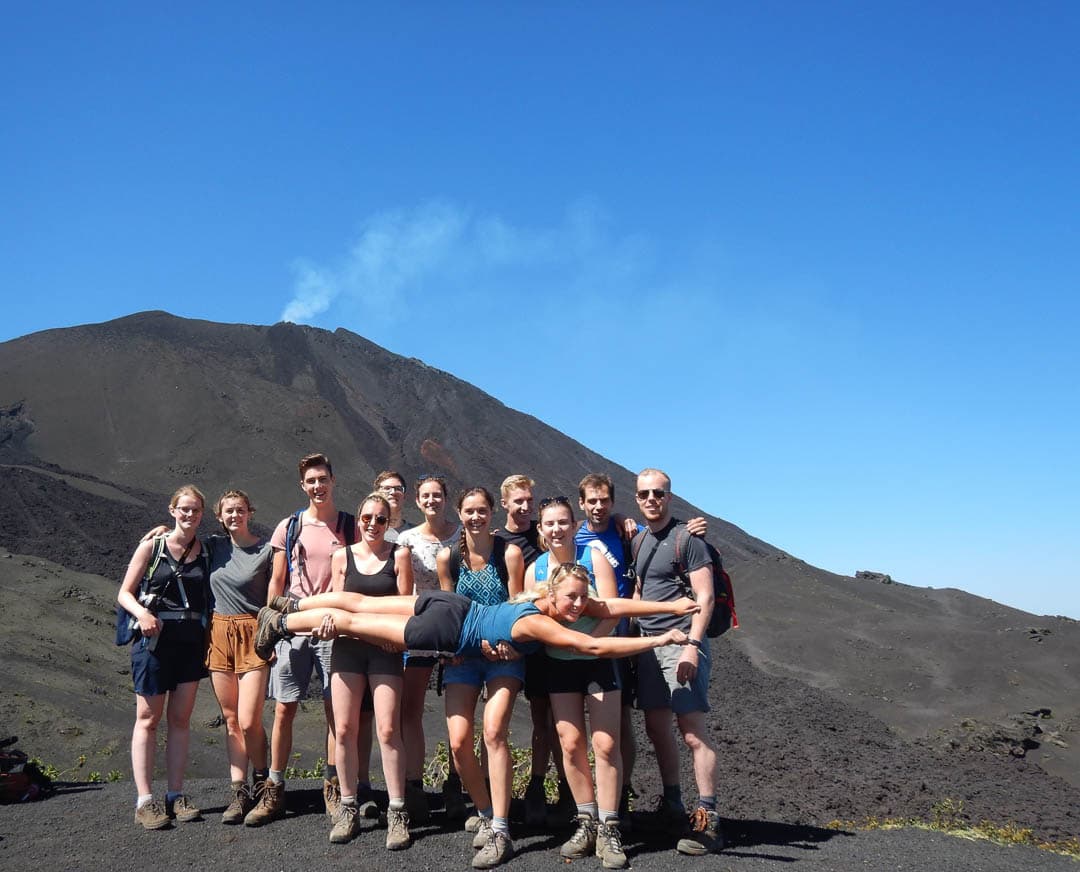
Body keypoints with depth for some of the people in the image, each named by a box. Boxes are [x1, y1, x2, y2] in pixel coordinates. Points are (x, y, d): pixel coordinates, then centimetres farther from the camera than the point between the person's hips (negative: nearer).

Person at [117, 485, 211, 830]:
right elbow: (124, 593, -1)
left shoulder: (206, 550, 8)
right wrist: (142, 613, -20)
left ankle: (176, 795, 13)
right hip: (155, 638, -3)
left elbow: (210, 597, 11)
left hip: (191, 641, 3)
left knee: (180, 719, 7)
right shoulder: (151, 546, 0)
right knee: (148, 718, 1)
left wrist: (209, 636, -5)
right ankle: (145, 800, 3)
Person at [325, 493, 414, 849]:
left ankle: (397, 813, 0)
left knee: (388, 730, -9)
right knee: (344, 729, 1)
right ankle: (348, 809, 15)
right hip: (347, 646, 2)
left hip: (385, 648, -2)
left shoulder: (399, 555, 4)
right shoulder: (342, 556, 10)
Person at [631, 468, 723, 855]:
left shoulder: (686, 538, -6)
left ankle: (707, 820, -5)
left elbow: (705, 596, -11)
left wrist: (692, 645, -18)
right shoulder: (640, 540, 15)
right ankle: (672, 806, 23)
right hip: (648, 644, 7)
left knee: (692, 731, -9)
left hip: (680, 642, -7)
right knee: (657, 728, 10)